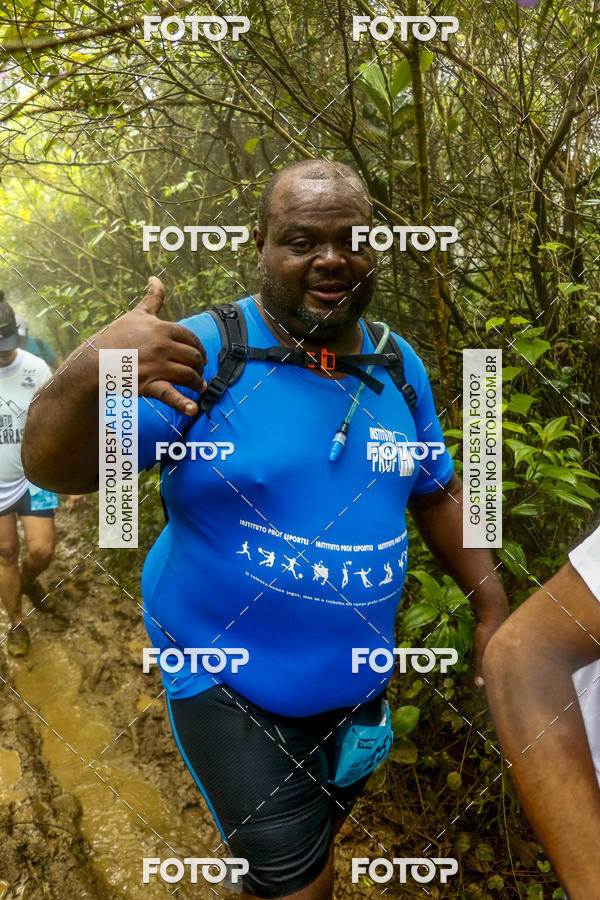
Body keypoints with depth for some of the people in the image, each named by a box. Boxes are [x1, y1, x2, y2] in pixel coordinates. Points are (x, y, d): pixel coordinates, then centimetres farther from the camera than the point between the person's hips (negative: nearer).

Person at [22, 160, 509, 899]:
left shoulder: (399, 366, -2)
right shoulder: (205, 354, -18)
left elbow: (437, 493, 8)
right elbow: (56, 469, -22)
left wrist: (492, 606, 6)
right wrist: (87, 374, -42)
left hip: (356, 679, 6)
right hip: (228, 682, -5)